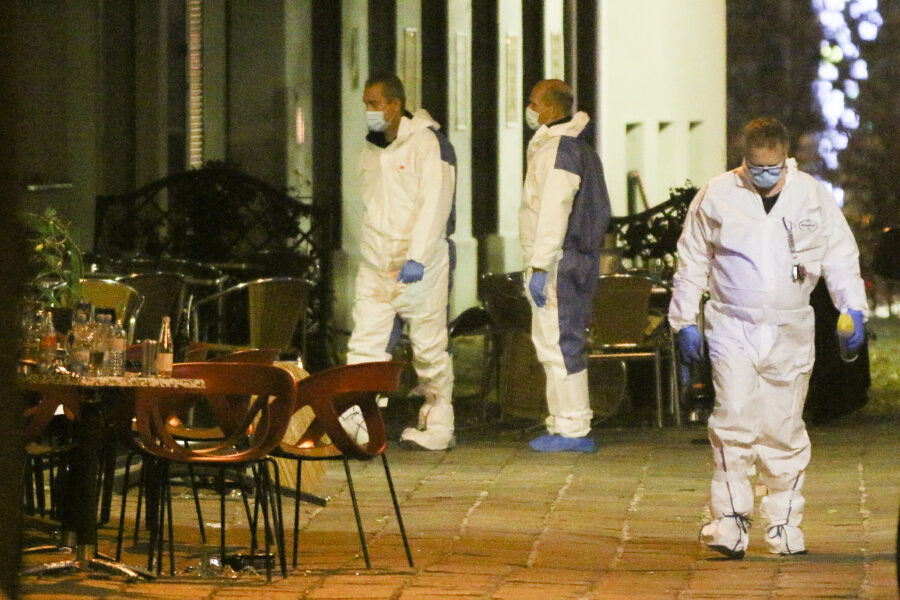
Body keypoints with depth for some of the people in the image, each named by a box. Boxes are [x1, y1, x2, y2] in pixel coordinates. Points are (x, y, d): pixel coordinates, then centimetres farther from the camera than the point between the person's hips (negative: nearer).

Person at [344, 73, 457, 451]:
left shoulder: (427, 144, -9)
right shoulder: (371, 149, 14)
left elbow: (434, 204, -17)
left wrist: (416, 258, -24)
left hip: (420, 266, -6)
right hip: (376, 264, 6)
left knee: (430, 348, 2)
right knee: (364, 347, -5)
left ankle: (438, 428, 12)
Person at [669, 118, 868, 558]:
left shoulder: (812, 196, 3)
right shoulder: (716, 196, 1)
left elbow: (841, 255, 8)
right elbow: (692, 261, 9)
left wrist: (853, 309, -4)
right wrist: (685, 320, 5)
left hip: (790, 331, 1)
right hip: (732, 327, -1)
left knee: (784, 428, 5)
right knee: (734, 419, -15)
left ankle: (784, 522, 16)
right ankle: (730, 517, -11)